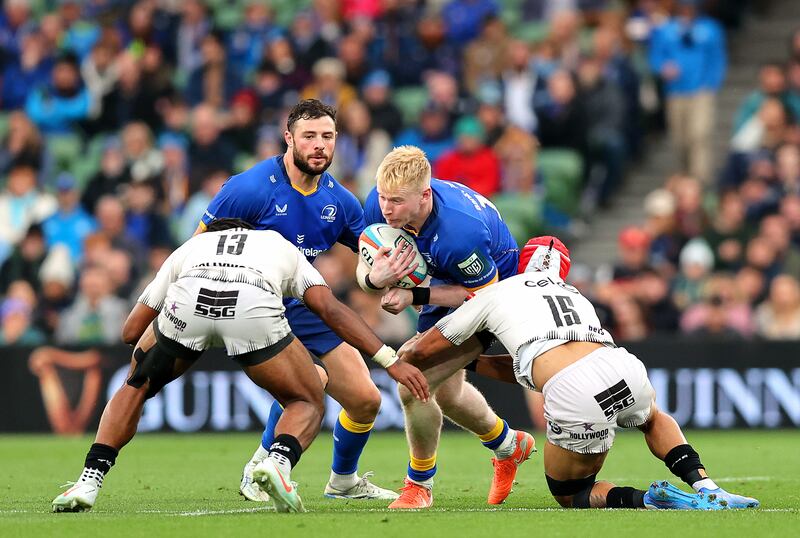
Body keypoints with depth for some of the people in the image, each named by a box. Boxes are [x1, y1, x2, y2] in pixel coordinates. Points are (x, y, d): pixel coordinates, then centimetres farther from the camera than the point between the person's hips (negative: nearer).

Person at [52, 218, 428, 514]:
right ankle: (278, 462, -9)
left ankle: (89, 482, 15)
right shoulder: (281, 246, 40)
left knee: (135, 389, 30)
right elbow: (331, 309, 23)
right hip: (255, 308, -1)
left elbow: (130, 332, 38)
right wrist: (392, 360, 22)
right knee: (308, 404, 21)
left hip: (187, 300, 1)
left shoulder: (188, 248, 41)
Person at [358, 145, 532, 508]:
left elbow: (485, 294, -28)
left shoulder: (460, 232, -42)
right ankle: (508, 445, 53)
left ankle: (419, 485, 5)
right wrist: (374, 278, -37)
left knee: (415, 386, -19)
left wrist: (416, 296, -34)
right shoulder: (379, 204, -23)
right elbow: (363, 270, -12)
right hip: (446, 286, 8)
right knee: (445, 391, 24)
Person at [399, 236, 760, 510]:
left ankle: (648, 501, -9)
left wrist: (405, 357, 51)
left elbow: (422, 352, 29)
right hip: (625, 369, 5)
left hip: (575, 399, -5)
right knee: (653, 420, 42)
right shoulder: (575, 297, 36)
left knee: (569, 494, 21)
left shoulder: (497, 294, 22)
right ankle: (708, 491, 16)